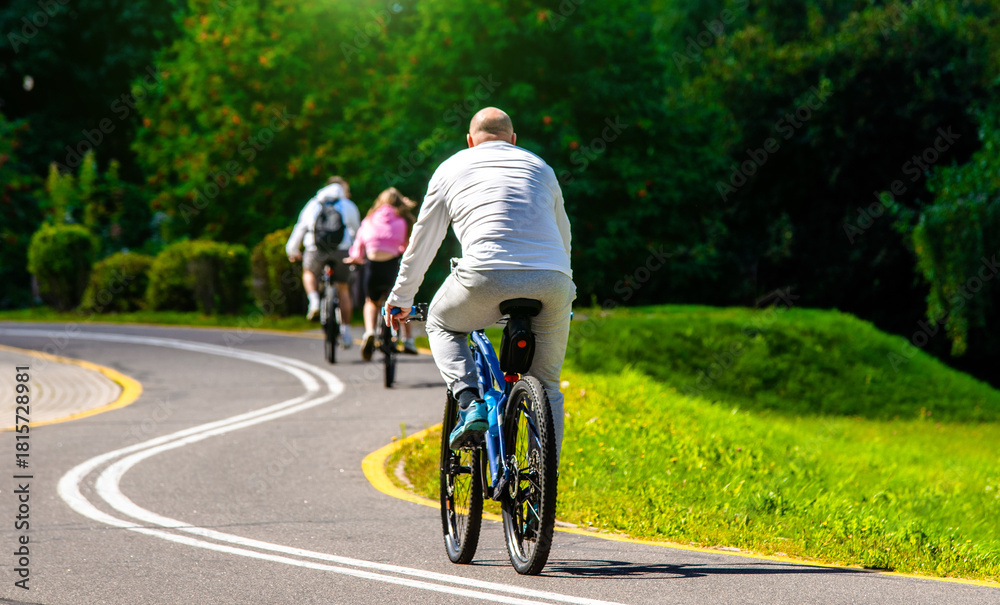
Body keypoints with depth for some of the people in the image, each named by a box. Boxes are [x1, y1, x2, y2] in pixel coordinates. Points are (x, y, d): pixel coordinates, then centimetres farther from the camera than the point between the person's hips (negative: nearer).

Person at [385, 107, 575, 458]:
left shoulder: (452, 169, 22)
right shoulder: (540, 168, 28)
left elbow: (422, 242, 27)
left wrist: (400, 300, 39)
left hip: (487, 277, -2)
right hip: (553, 284, 2)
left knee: (441, 324, 29)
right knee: (546, 387, 17)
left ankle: (469, 403, 5)